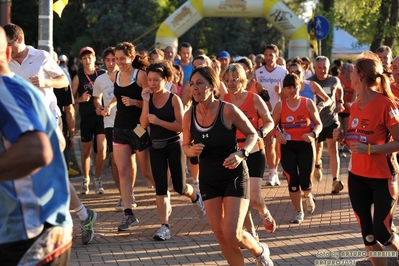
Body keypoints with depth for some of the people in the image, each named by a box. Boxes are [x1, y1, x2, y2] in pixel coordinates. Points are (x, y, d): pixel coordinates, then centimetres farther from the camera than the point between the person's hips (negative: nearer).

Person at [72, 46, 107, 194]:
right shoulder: (78, 78, 1)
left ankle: (97, 179, 6)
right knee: (86, 150, 10)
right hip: (86, 117, 0)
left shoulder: (103, 74, 3)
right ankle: (85, 179, 27)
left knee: (101, 148, -10)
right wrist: (81, 99, -16)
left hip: (101, 116, 0)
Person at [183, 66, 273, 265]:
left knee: (232, 235, -11)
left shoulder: (228, 111, -18)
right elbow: (185, 146, 9)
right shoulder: (189, 116, -7)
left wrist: (241, 154, -22)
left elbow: (252, 134, -4)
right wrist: (191, 150, -15)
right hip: (208, 180, 4)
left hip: (235, 177, -4)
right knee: (220, 235, 3)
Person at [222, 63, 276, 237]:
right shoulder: (223, 101, 0)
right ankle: (251, 233, 20)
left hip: (254, 153, -3)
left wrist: (261, 132, -20)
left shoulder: (254, 99, -7)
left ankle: (265, 213, 25)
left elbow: (270, 122, 0)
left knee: (254, 198, -10)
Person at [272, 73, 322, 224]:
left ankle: (308, 196, 32)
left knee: (305, 181, -6)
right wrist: (277, 133, -16)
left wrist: (312, 134, -18)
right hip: (287, 146, 1)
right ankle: (298, 212, 17)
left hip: (305, 145, -1)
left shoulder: (308, 103, -3)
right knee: (292, 181, -1)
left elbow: (318, 124, 2)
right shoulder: (280, 106, 0)